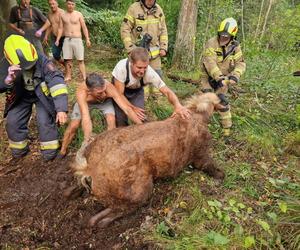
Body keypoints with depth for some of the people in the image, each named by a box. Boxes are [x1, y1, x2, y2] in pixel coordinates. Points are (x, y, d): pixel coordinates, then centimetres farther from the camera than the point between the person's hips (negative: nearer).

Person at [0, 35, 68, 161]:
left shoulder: (42, 61, -31)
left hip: (43, 94, -3)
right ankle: (19, 150, 21)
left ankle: (49, 151, 6)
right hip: (20, 96, 3)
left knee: (45, 121, -16)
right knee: (12, 122, -4)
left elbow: (57, 82, -39)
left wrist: (61, 109, -47)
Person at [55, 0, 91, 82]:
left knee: (80, 59, -6)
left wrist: (87, 39, -6)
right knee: (67, 59, 3)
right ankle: (68, 76, 13)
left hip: (77, 40, -3)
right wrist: (57, 39, 2)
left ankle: (84, 77, -6)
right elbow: (61, 28, 11)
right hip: (67, 40, 3)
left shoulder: (79, 14, 2)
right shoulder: (63, 15, 10)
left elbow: (84, 27, 2)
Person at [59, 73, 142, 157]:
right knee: (73, 126, -6)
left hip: (105, 101, 1)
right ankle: (63, 151, 20)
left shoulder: (109, 88, -41)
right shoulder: (81, 91, -44)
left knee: (111, 120, -23)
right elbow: (86, 118, -51)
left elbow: (127, 109, -39)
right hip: (85, 102, 0)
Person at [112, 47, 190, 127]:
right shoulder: (121, 67, -40)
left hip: (137, 91, 2)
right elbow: (119, 95, -29)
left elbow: (167, 91, -33)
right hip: (119, 90, -1)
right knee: (121, 118, -15)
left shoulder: (150, 73, -36)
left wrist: (178, 105, -52)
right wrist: (132, 108, -38)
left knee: (140, 116, -13)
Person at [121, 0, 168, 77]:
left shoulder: (158, 9, 5)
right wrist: (131, 48, -14)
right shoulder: (134, 8, -9)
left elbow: (163, 30, 12)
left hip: (155, 54, 4)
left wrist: (163, 47, 4)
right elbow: (125, 29, -9)